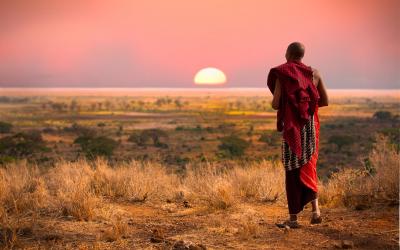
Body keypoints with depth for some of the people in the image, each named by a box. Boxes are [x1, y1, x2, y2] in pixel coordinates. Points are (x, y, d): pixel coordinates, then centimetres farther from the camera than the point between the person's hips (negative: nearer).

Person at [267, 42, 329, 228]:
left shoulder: (281, 75, -8)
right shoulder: (314, 73, 5)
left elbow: (275, 104, -12)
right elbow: (325, 101, 9)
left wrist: (275, 102, 12)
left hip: (292, 126, -4)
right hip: (311, 125, 4)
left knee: (292, 170, 4)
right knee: (308, 167, 18)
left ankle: (293, 218, 6)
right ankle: (315, 209, 2)